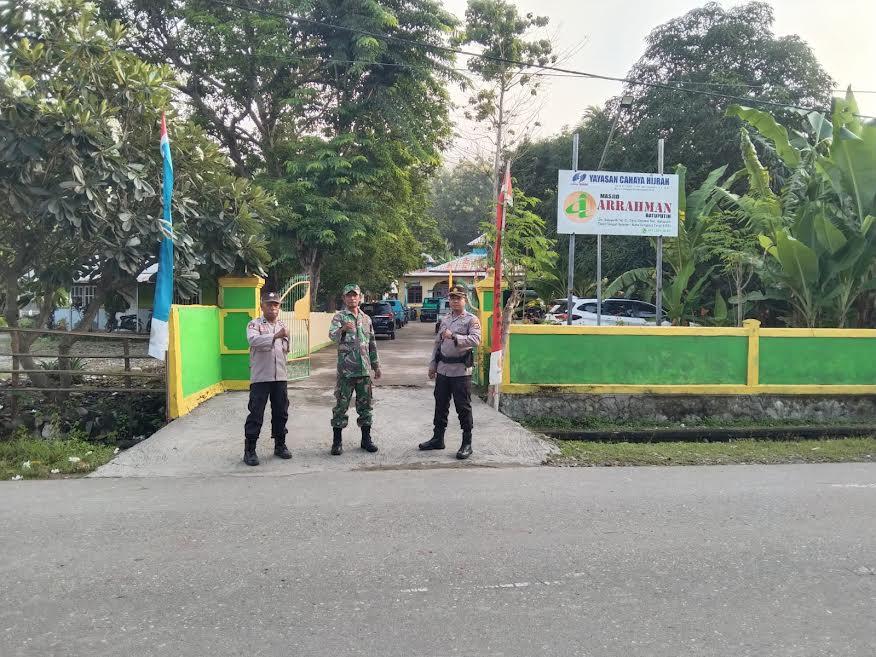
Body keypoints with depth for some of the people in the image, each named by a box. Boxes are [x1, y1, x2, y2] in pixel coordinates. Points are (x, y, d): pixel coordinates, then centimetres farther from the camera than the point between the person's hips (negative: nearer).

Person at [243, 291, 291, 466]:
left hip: (280, 376, 5)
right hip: (260, 377, -5)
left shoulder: (283, 326, 16)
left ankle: (280, 445, 24)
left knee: (281, 412, 10)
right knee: (256, 414, -4)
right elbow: (254, 340, -24)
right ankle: (249, 450, 3)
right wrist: (276, 336, -32)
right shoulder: (254, 324, -3)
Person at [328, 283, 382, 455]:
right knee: (341, 405, 1)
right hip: (345, 370, -4)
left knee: (365, 405, 9)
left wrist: (376, 365, 17)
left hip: (364, 370, 4)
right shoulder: (339, 317, -2)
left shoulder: (366, 319, 13)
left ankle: (366, 439, 20)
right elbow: (332, 335, -22)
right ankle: (337, 441, 9)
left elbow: (372, 344, 19)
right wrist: (343, 329, -43)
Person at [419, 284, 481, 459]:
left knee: (463, 407, -1)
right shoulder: (445, 319, 15)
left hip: (461, 371, -6)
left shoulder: (472, 320, -6)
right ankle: (438, 439, 26)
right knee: (440, 404, 14)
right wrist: (432, 365, 17)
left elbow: (475, 340, -24)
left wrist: (454, 336, -31)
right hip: (443, 369, 6)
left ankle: (467, 443, 8)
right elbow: (437, 343, 19)